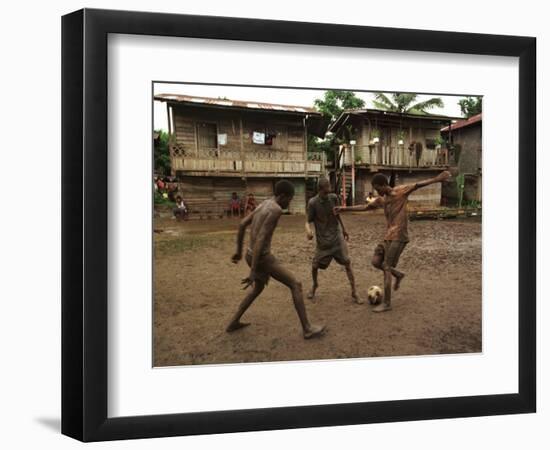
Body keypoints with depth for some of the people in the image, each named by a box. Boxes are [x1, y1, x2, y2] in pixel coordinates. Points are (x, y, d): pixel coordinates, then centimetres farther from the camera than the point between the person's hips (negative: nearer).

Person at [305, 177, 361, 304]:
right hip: (322, 240, -2)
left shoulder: (334, 197, -4)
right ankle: (315, 285, 33)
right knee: (315, 265, 1)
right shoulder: (313, 203, -14)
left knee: (347, 263, -6)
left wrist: (344, 230, 20)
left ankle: (354, 293, -1)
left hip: (337, 237, 2)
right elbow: (309, 221, -9)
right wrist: (308, 230, -31)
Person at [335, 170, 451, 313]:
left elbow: (418, 185, -21)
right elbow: (365, 207, 23)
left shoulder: (401, 191, -9)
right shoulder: (381, 199, 12)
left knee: (386, 268, -7)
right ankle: (398, 275, 27)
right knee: (376, 261, 4)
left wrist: (437, 179, -33)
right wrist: (345, 209, 21)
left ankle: (387, 303, 0)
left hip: (398, 237, -8)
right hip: (388, 237, 8)